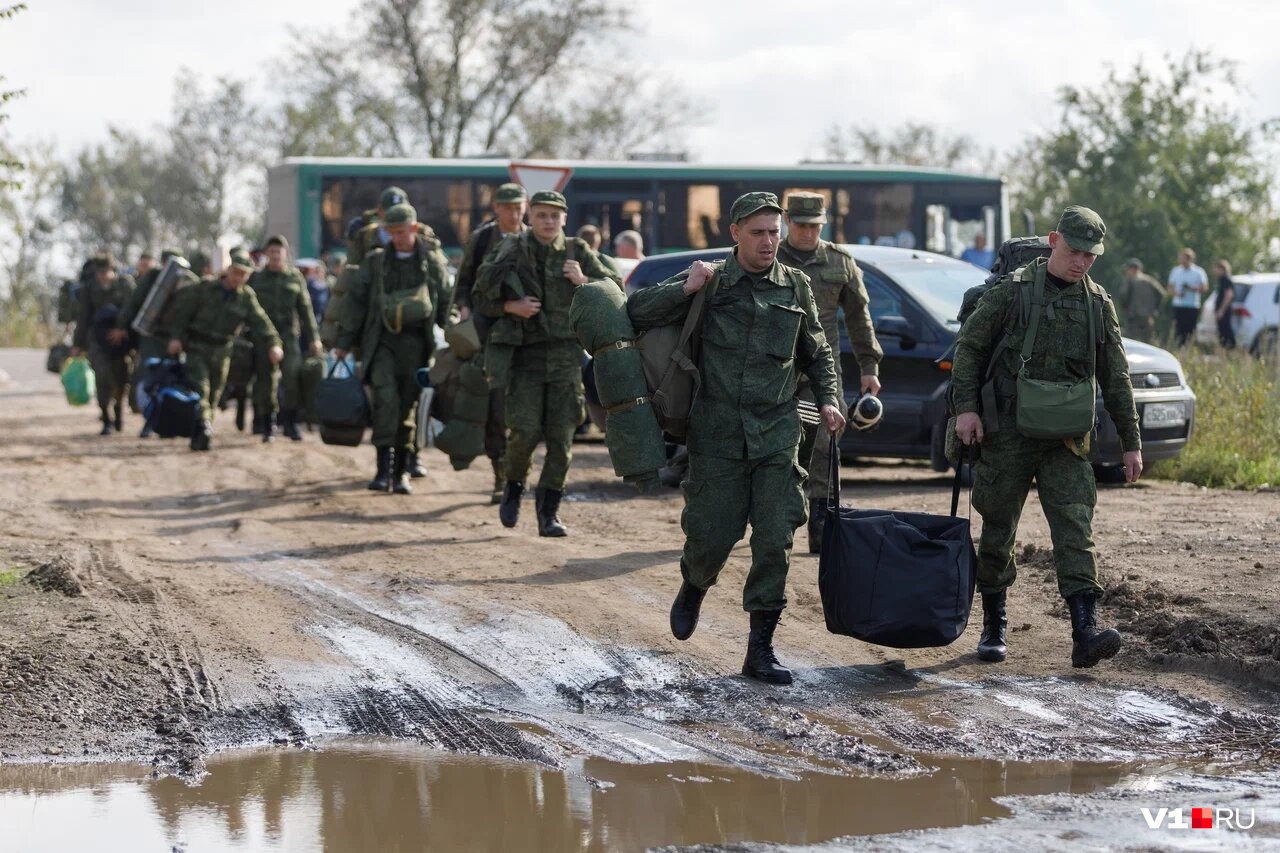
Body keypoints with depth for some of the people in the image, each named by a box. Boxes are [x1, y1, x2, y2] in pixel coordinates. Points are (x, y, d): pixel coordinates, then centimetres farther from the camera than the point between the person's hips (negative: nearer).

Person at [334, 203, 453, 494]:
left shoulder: (433, 261, 6)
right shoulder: (376, 261, 8)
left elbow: (446, 303, 9)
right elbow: (355, 300, 10)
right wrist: (345, 341, 6)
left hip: (415, 343, 0)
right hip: (381, 340, 0)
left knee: (408, 405, 4)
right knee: (386, 398, -18)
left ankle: (401, 473, 13)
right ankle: (383, 468, -18)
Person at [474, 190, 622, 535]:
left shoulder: (577, 252, 7)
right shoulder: (511, 251, 4)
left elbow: (615, 288, 7)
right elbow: (481, 298, 8)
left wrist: (584, 281, -10)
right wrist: (511, 307, -10)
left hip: (565, 354, 1)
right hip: (524, 354, -1)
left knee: (561, 438, -2)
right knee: (525, 431, -12)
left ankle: (549, 512, 7)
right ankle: (513, 487, 16)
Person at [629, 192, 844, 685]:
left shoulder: (795, 287, 9)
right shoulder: (711, 283, 1)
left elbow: (817, 352, 22)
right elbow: (637, 313, -1)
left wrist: (828, 399, 8)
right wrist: (685, 290, -13)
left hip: (777, 436, 2)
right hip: (718, 435, -2)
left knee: (775, 542, -5)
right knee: (711, 536, 1)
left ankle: (761, 649, 2)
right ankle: (694, 588, 37)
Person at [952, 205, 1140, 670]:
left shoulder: (1098, 304, 9)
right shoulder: (1012, 291, -2)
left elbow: (1115, 379, 13)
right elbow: (968, 347, 1)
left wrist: (1131, 442, 13)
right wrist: (965, 407, -9)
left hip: (1066, 440, 2)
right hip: (1006, 435, -2)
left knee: (1075, 531, -11)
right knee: (997, 532, 6)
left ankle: (1085, 632, -19)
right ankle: (993, 627, 21)